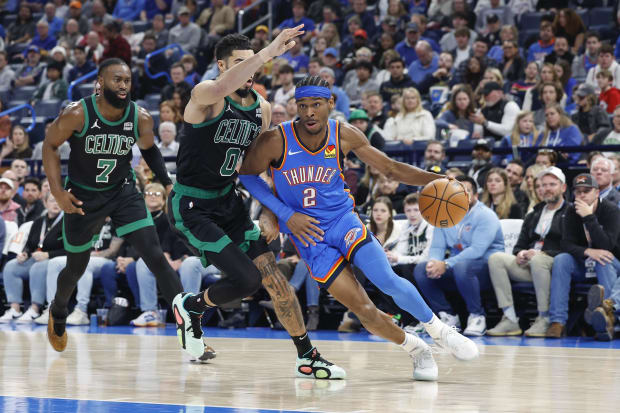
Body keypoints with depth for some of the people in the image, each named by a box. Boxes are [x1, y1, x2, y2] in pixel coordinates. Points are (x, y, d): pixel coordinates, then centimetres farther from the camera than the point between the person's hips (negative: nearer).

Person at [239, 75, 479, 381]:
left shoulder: (345, 136, -8)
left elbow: (391, 168, 2)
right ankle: (416, 350, 13)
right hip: (308, 235, -1)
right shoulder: (276, 141, -17)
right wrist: (285, 214, -9)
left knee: (387, 281, -22)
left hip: (342, 220, 1)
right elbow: (246, 174, -2)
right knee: (363, 310, -11)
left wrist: (434, 179, -14)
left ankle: (439, 331, 3)